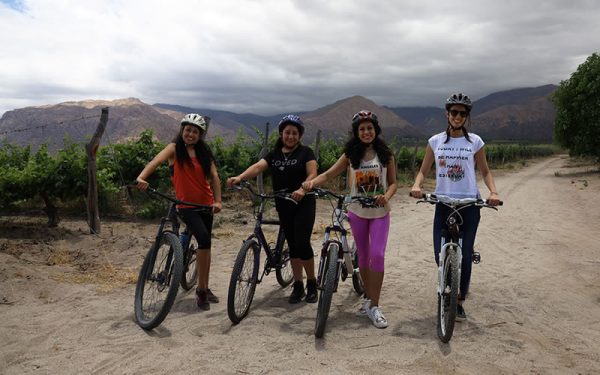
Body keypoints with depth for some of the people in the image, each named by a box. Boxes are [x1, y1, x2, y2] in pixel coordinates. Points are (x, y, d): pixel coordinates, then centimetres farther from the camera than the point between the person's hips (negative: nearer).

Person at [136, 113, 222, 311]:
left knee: (206, 244, 12)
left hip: (205, 204, 5)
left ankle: (204, 288, 29)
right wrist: (142, 177, -43)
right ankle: (201, 289, -10)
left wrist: (217, 201, -16)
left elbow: (214, 176, -1)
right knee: (204, 239, -23)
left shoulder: (204, 152, 6)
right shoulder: (174, 148, -5)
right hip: (186, 204, -5)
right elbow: (156, 161, -23)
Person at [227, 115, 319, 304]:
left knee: (302, 243, -12)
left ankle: (312, 283, 7)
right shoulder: (274, 155, 8)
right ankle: (298, 285, 18)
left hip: (303, 204, -4)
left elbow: (312, 174, -14)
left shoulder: (305, 152, -2)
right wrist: (240, 177, -28)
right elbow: (257, 167, -9)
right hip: (283, 206, 4)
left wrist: (302, 189, -35)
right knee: (292, 245, 9)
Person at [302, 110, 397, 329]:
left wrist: (386, 196, -21)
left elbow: (393, 182, 1)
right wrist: (312, 182, -29)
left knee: (377, 255, -12)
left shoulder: (385, 154, 0)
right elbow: (329, 173, -9)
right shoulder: (350, 155, 0)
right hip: (357, 212, 1)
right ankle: (368, 298, 28)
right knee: (363, 256, 11)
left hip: (380, 212, -1)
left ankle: (374, 306, -4)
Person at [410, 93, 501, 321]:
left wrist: (493, 192, -10)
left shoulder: (474, 141, 2)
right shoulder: (435, 141, 5)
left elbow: (485, 171, 8)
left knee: (465, 255, 0)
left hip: (469, 203, -1)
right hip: (443, 203, 1)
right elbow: (423, 171, 7)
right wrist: (416, 186, -15)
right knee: (440, 255, -2)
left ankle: (460, 302, 18)